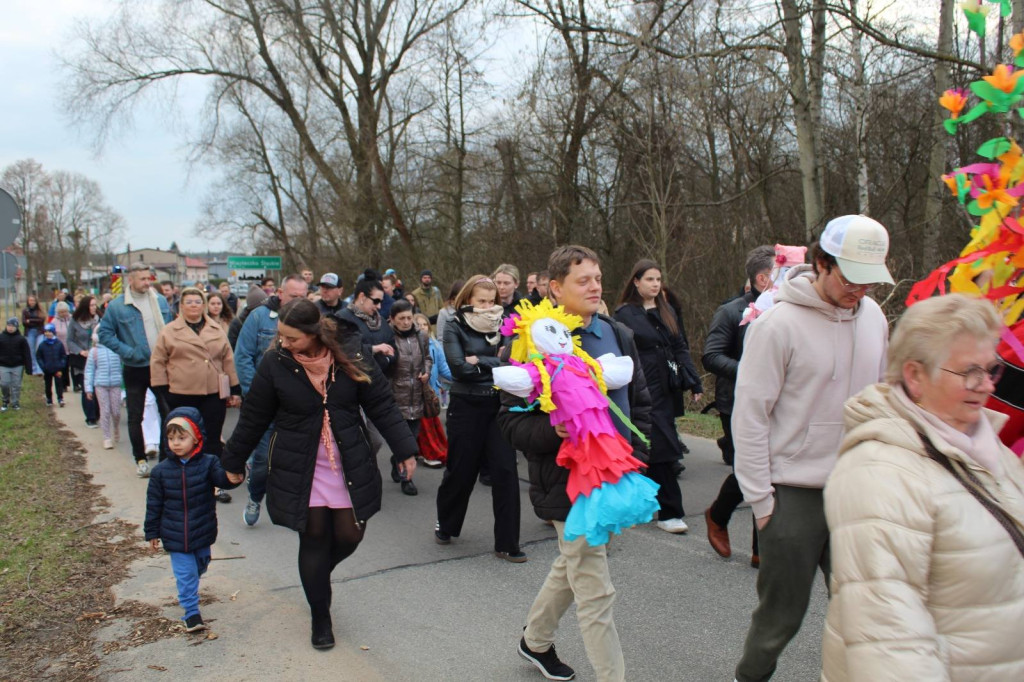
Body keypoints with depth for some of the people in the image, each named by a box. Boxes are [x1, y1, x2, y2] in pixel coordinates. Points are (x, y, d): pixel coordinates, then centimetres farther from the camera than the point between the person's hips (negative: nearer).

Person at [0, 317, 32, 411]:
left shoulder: (21, 339, -2)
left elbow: (27, 354, -1)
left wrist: (28, 368, -6)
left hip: (17, 366, -1)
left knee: (16, 385, 3)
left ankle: (15, 403, 15)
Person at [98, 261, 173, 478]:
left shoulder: (160, 301, 2)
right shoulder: (117, 306, -8)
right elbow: (104, 334, -4)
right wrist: (126, 351, -14)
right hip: (135, 369, -2)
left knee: (168, 412, 8)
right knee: (135, 417, 6)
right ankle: (140, 459, 19)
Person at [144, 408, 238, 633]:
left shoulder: (208, 463, -11)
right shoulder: (161, 471, -8)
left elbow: (223, 479, -29)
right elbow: (154, 504, -1)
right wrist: (152, 533, 2)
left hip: (202, 533, 1)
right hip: (175, 537, -1)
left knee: (200, 566, 23)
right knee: (185, 574, 0)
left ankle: (189, 591, 52)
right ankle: (191, 613, 11)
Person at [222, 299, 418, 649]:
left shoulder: (349, 355, -10)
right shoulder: (275, 363, -11)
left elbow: (382, 405, -4)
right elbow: (253, 417, 1)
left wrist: (404, 449, -5)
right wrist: (233, 461, 10)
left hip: (350, 466, 1)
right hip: (300, 471, -1)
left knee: (349, 534, 3)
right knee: (314, 539, 4)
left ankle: (317, 575, 37)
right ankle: (320, 618, 25)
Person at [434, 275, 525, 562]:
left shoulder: (501, 325, 7)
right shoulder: (455, 326, -3)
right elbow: (460, 367, -16)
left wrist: (480, 361, -15)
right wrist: (496, 362, -12)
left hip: (498, 404, 3)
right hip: (466, 406, -2)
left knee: (505, 470, -2)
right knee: (461, 471, 8)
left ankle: (507, 543, 8)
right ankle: (445, 525, 34)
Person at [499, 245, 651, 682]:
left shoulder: (618, 336, 7)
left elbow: (640, 402, 16)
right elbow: (512, 421, -10)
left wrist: (636, 459, 6)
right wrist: (553, 430, -28)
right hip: (568, 483, -7)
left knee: (572, 568, 24)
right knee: (595, 593, -1)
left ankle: (535, 642, 48)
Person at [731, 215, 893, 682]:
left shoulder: (873, 316, 5)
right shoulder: (778, 323, -14)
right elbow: (749, 416, -12)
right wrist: (761, 500, -11)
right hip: (793, 494, -5)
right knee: (782, 613, 6)